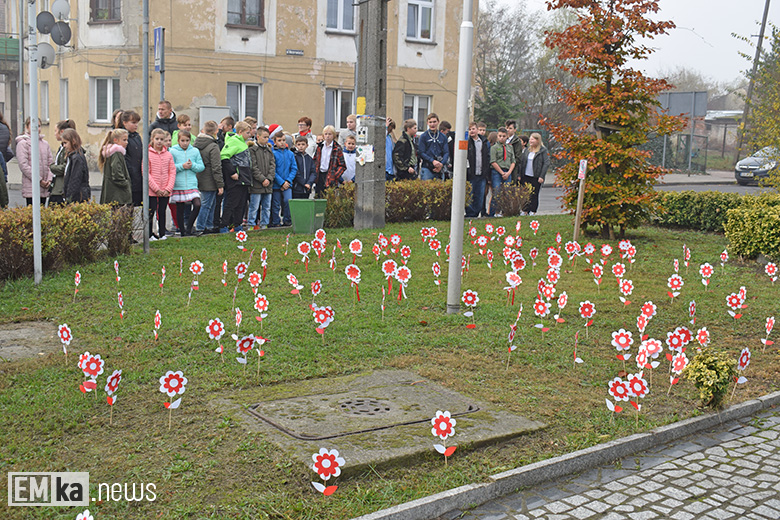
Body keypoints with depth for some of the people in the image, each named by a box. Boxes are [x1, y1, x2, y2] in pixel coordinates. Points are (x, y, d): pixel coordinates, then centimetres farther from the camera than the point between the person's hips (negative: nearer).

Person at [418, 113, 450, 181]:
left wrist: (441, 164, -11)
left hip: (439, 170, 3)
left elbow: (446, 153, 6)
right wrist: (432, 161, -18)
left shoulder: (443, 137, 10)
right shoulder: (423, 136, 1)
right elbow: (421, 153, -5)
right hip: (427, 168, -3)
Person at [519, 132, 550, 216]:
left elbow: (546, 163, -8)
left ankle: (533, 211, 11)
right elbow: (521, 162, 12)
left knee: (534, 195, 2)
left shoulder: (543, 151, -4)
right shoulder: (526, 149, 11)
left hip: (536, 177, -4)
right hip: (525, 176, 4)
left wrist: (541, 176, -13)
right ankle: (525, 211, 14)